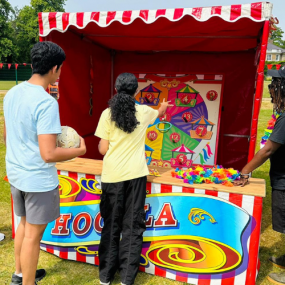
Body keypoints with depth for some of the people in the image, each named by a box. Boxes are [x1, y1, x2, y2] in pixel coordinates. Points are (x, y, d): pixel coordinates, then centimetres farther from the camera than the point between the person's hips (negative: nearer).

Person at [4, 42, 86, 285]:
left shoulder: (12, 93, 2)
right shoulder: (47, 102, -24)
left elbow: (7, 136, 13)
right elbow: (48, 154, -26)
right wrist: (80, 150, -11)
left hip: (15, 173, 8)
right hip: (38, 179, -8)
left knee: (24, 223, 25)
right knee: (34, 233, 10)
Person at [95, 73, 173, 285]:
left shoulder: (108, 113, -3)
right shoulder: (144, 111, 4)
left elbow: (103, 149, -3)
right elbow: (160, 113, 29)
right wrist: (163, 107, 52)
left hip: (113, 176, 0)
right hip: (136, 174, 1)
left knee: (111, 225, 12)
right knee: (133, 226, 10)